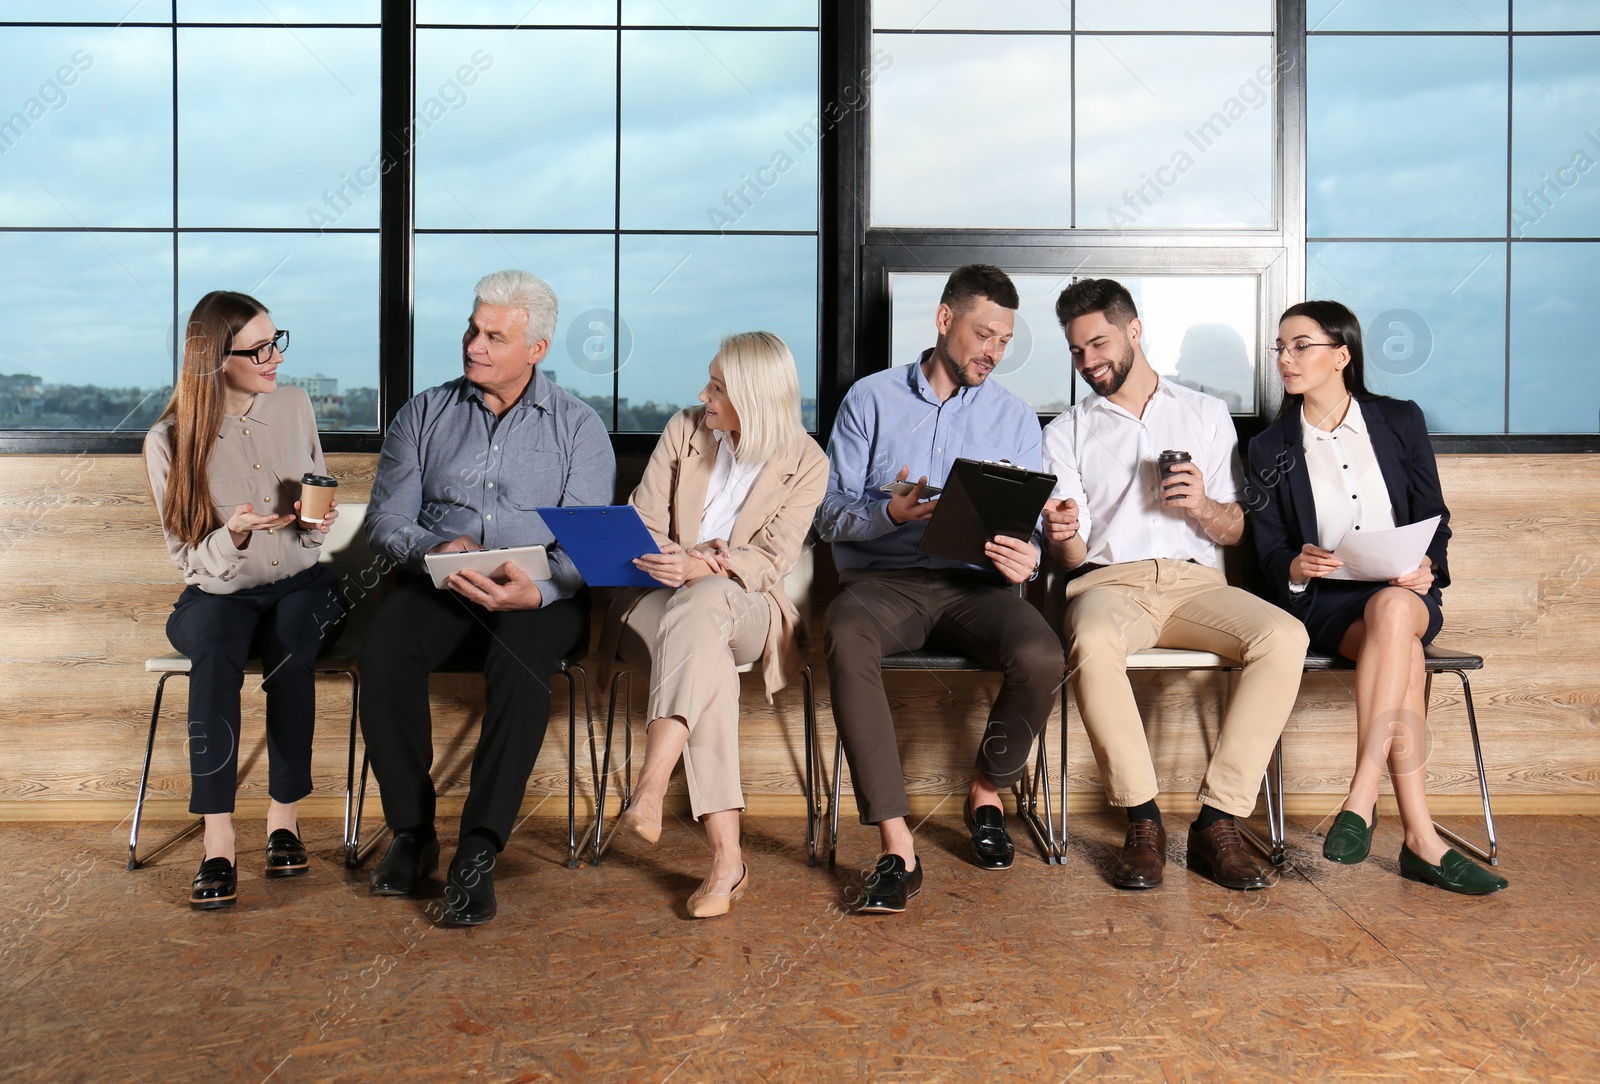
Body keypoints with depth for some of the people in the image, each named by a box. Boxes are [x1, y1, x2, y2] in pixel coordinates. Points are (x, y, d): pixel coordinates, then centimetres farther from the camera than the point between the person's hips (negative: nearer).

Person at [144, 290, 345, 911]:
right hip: (218, 595, -2)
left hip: (300, 585, 2)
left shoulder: (295, 406, 3)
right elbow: (193, 563, -6)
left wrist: (317, 522, -10)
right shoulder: (168, 442, -6)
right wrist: (234, 535, -27)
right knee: (215, 640, -35)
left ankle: (284, 815, -23)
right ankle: (217, 841, -35)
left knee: (290, 639, -33)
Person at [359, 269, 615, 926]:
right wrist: (435, 549, -15)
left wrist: (537, 591, -24)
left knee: (520, 661, -35)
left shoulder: (577, 427, 8)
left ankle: (478, 852, -29)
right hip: (438, 586, 2)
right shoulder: (425, 414, 15)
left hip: (539, 596, -2)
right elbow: (385, 519, 8)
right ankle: (411, 832, -14)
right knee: (383, 651, -29)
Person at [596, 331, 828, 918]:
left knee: (702, 603, -40)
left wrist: (703, 568, -29)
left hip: (745, 609, -1)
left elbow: (772, 559, -9)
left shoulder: (806, 462, 0)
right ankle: (726, 857, -40)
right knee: (707, 661, -36)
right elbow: (642, 525, 5)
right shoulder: (684, 430, 7)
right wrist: (668, 559, -20)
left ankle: (649, 792, -49)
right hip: (660, 599, 1)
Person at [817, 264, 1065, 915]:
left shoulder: (1016, 419, 17)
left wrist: (1025, 559, -13)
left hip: (972, 584, 2)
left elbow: (1028, 527, 12)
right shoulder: (872, 399, 10)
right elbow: (830, 513, 4)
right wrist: (889, 512, -18)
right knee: (845, 639, -37)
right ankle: (896, 846, -33)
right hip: (881, 579, -1)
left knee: (1040, 656, -30)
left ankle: (987, 792, 1)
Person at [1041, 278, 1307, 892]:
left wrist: (1203, 507, -8)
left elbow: (1235, 532, 15)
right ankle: (1143, 823, -25)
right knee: (1091, 642, -37)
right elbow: (1070, 558, 8)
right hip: (1109, 581, -1)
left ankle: (1217, 821, -24)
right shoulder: (1067, 432, 17)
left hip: (1195, 581, 2)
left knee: (1285, 637, -29)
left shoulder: (1206, 414, 19)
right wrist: (1063, 536, -17)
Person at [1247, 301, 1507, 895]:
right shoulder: (1270, 448, 10)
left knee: (1391, 610, -38)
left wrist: (1425, 566, -13)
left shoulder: (1401, 419, 11)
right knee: (1404, 659, -34)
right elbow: (1269, 551, 5)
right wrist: (1296, 568, -19)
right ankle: (1421, 841, -33)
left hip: (1406, 594, 1)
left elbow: (1434, 516, 9)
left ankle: (1360, 801, -38)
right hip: (1323, 601, 0)